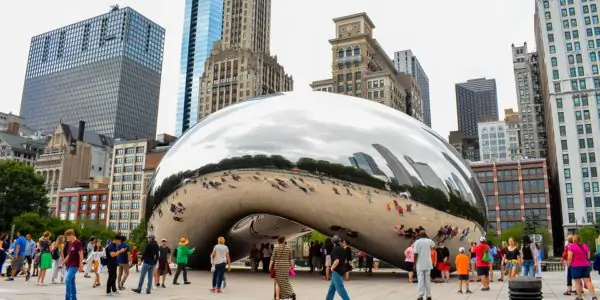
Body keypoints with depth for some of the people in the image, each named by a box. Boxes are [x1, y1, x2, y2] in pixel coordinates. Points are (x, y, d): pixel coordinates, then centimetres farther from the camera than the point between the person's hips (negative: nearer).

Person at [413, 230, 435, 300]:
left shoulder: (417, 242, -9)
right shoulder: (429, 241, 2)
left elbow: (416, 254, -12)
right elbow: (434, 246, 28)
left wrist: (414, 264, -5)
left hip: (420, 264, -3)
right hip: (428, 264, 3)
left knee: (420, 280, 0)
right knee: (428, 280, 11)